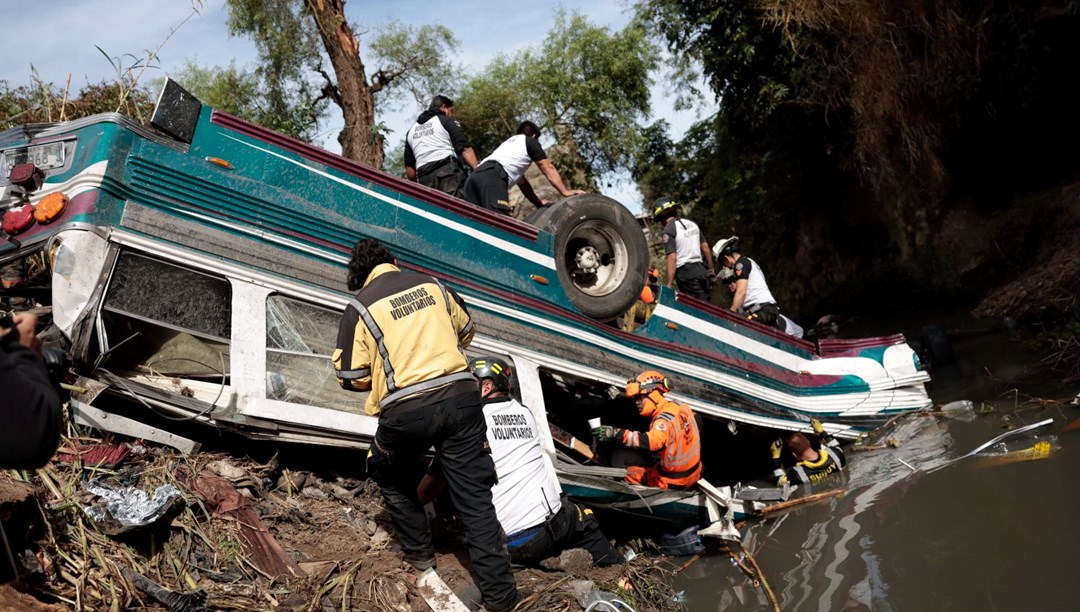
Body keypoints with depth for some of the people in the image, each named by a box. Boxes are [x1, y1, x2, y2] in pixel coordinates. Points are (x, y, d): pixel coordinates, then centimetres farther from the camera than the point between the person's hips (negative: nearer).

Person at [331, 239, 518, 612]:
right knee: (473, 494, 8)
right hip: (461, 396, 3)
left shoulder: (360, 307, 0)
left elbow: (351, 376, 2)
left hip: (407, 411, -3)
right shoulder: (431, 284, 11)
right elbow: (466, 329, 25)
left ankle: (419, 552, 37)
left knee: (393, 479, 28)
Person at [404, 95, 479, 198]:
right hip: (449, 171, -5)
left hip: (423, 178, 5)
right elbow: (465, 149, -3)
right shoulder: (446, 121, 12)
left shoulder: (411, 131, 29)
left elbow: (409, 168, 24)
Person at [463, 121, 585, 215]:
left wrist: (539, 204, 47)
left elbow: (522, 182, 46)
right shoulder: (530, 141, 24)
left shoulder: (509, 143, 45)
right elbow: (548, 169, 20)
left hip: (474, 176, 8)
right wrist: (566, 192, 24)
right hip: (493, 176, -8)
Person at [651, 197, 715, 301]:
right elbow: (705, 247, 17)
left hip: (685, 272, -7)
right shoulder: (692, 223, 15)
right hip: (700, 268, 7)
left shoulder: (668, 230, -8)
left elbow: (672, 258, -15)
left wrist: (668, 284, -16)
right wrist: (710, 269, 25)